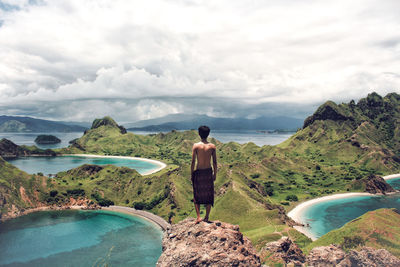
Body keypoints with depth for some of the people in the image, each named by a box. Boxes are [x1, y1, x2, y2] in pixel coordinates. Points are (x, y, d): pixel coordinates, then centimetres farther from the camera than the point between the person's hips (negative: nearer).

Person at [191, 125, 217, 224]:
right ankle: (207, 217, 21)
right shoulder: (212, 146, -4)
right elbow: (215, 162, -1)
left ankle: (198, 217, 7)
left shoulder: (196, 146, -10)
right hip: (208, 172, 2)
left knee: (197, 195, 12)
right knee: (208, 195, 14)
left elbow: (193, 162, -10)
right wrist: (215, 174, 10)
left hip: (198, 172, -2)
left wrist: (191, 174, 0)